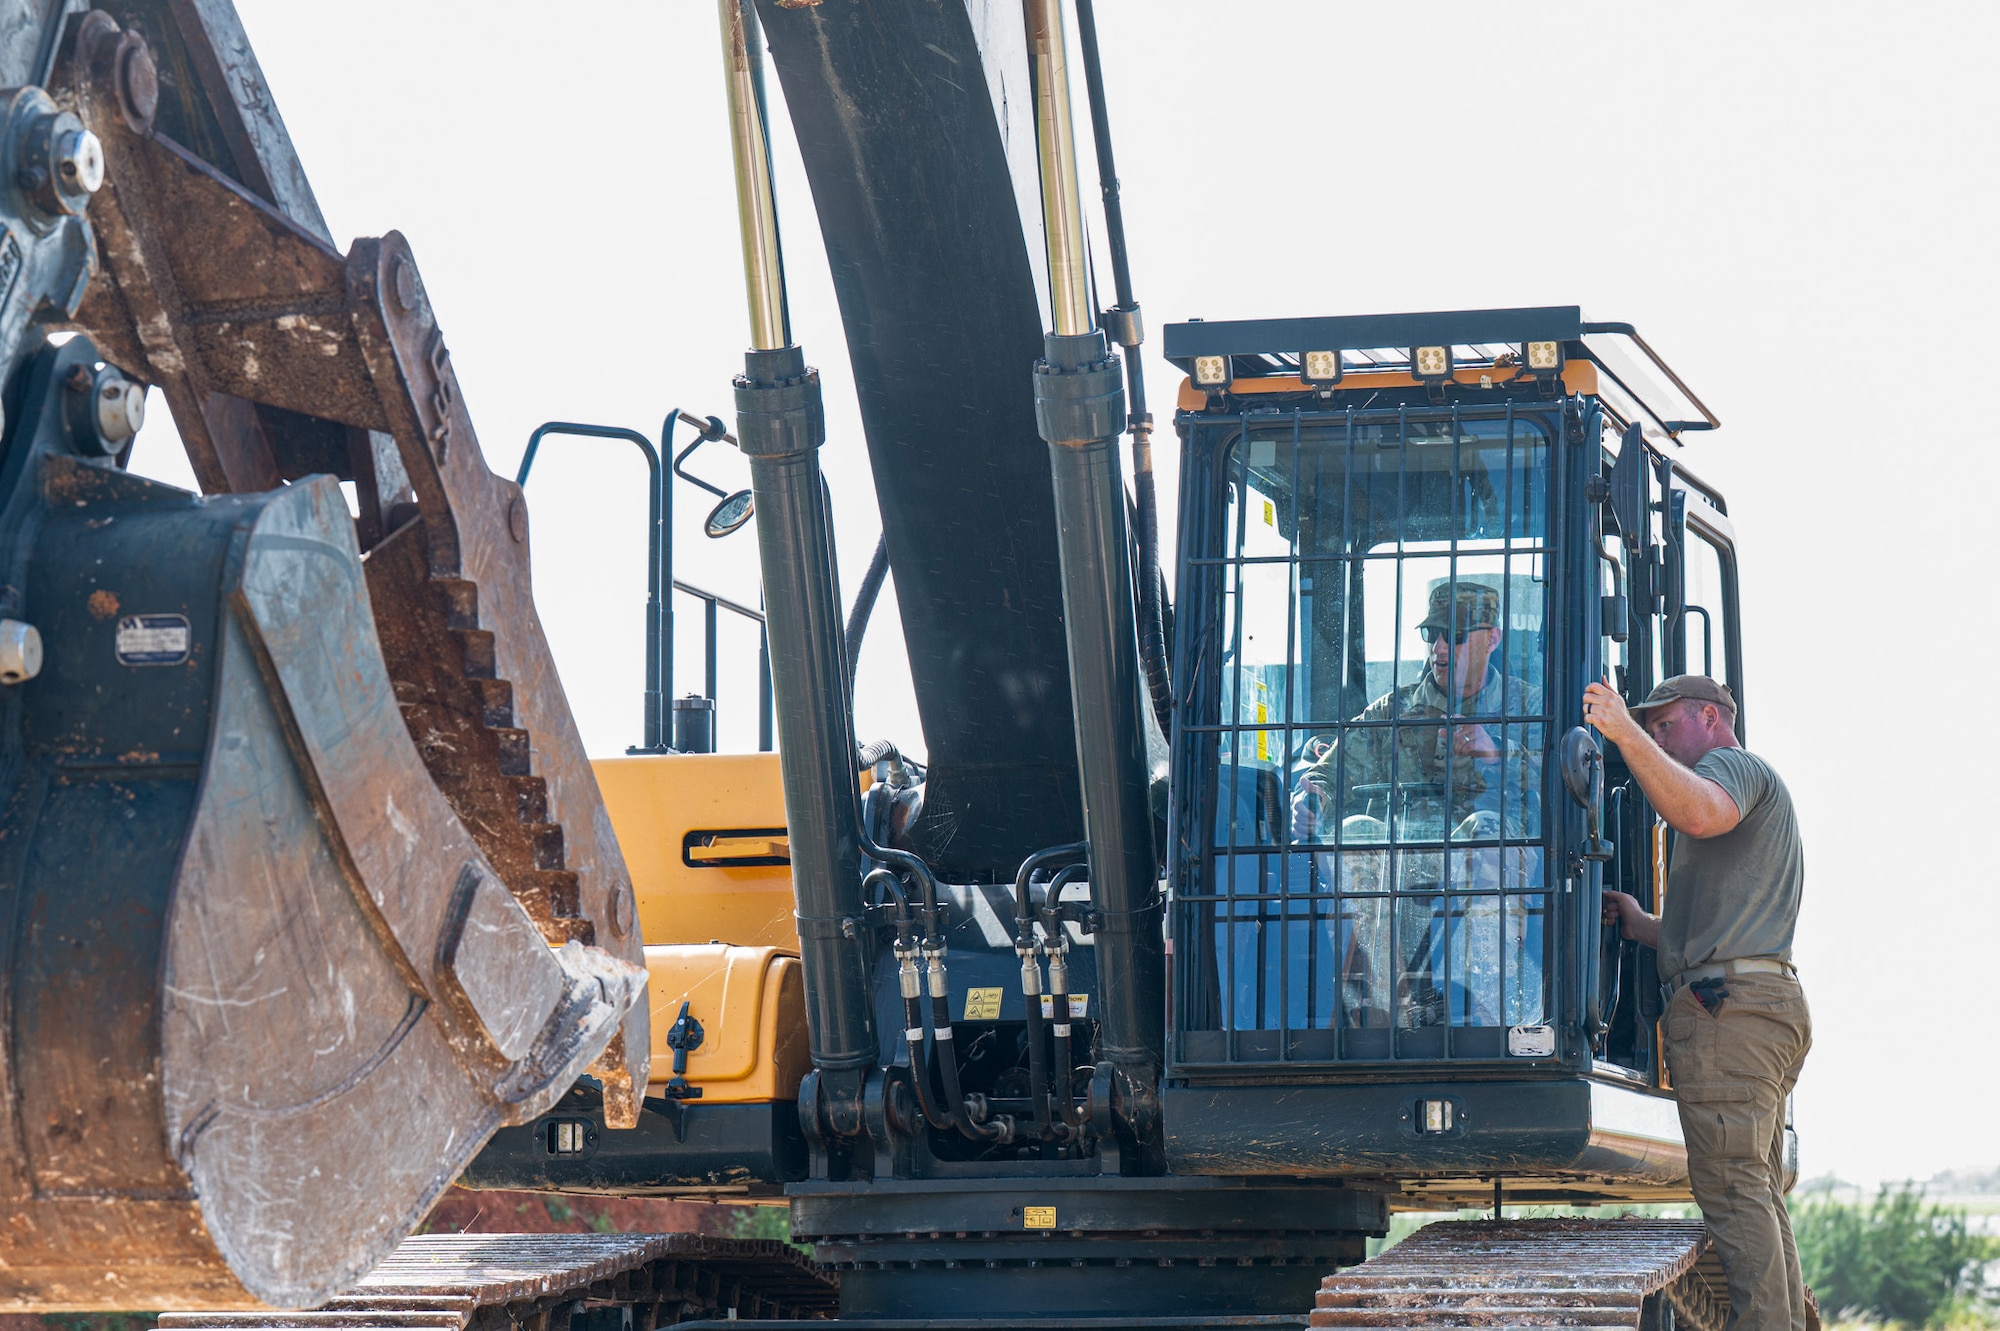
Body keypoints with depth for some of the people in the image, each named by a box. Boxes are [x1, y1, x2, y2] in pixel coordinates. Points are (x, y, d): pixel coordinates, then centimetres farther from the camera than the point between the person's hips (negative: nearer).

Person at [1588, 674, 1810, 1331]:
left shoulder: (1737, 765, 2)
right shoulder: (1764, 790, 33)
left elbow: (1701, 812, -26)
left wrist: (1628, 734, -30)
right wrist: (1646, 927, 21)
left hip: (1726, 1005, -11)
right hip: (1773, 1000, 11)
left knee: (1731, 1189, -16)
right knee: (1761, 1195, 10)